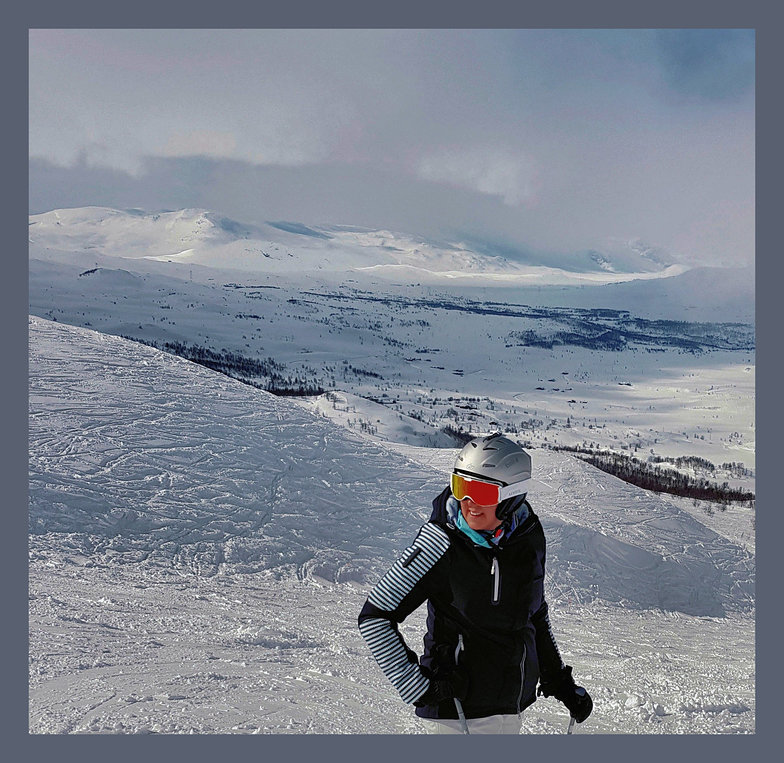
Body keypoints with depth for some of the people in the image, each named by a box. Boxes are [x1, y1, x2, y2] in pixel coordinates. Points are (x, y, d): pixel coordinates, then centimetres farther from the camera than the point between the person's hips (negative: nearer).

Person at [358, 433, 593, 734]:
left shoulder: (528, 535, -4)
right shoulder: (441, 543, -20)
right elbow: (375, 617, -16)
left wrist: (561, 681, 15)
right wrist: (417, 686, -20)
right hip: (457, 709, -6)